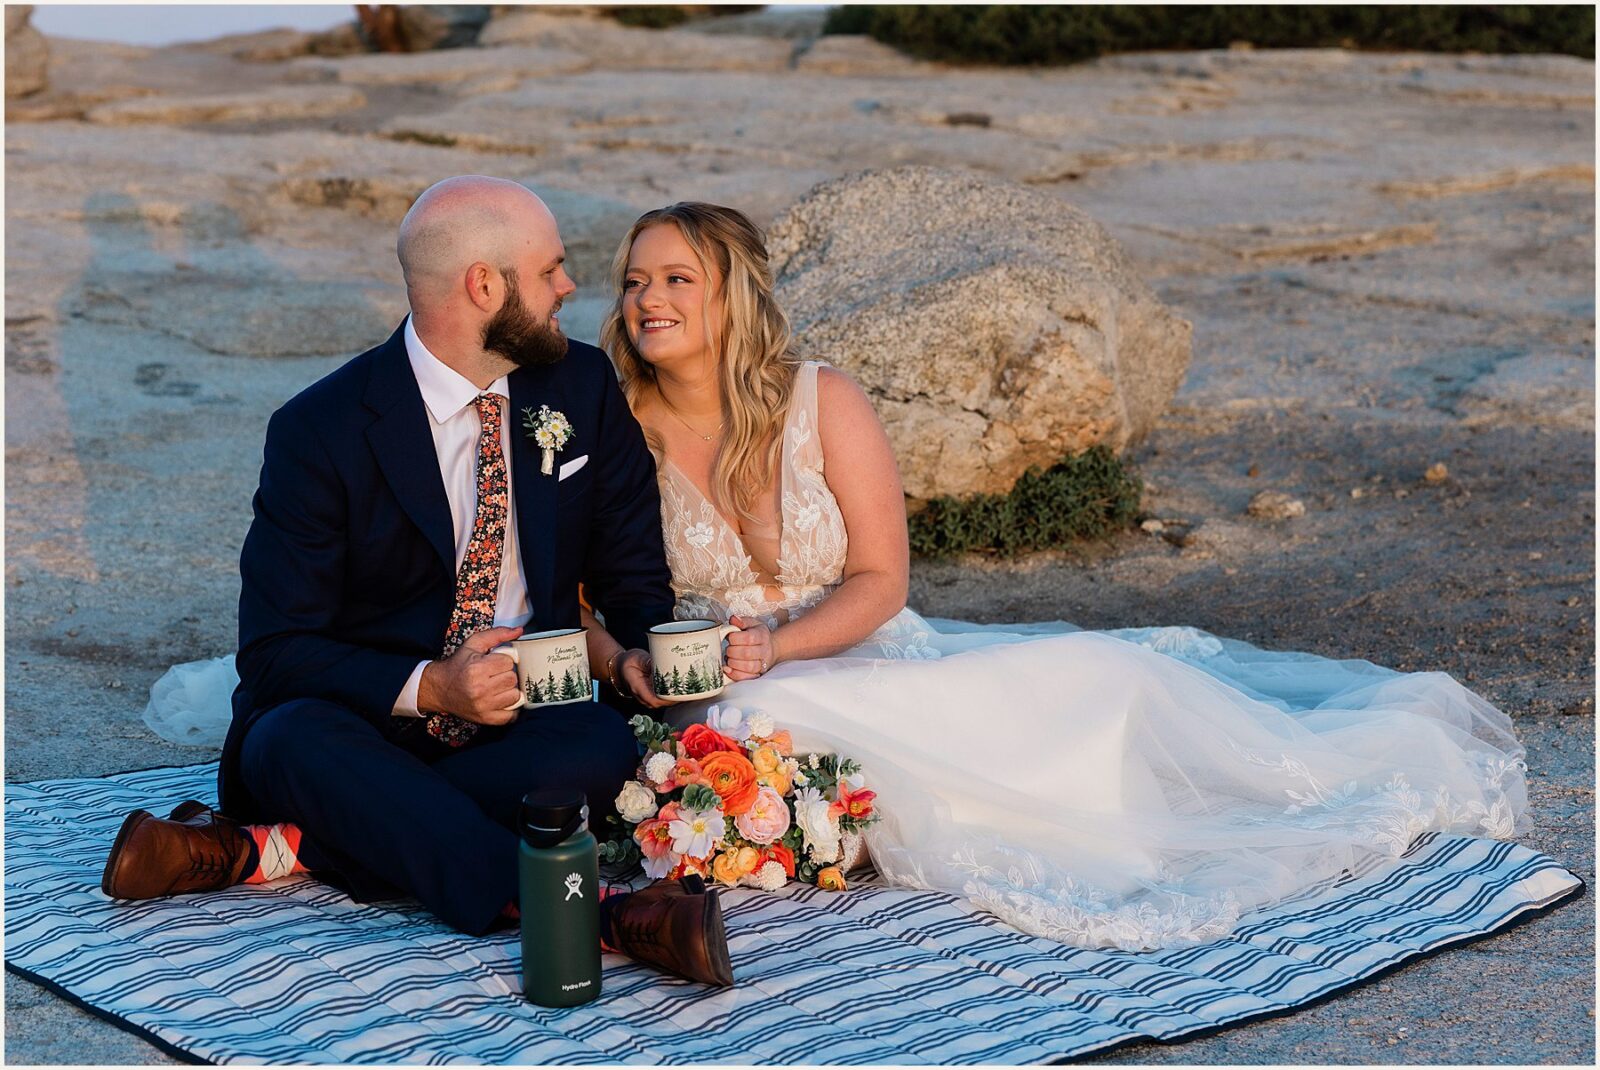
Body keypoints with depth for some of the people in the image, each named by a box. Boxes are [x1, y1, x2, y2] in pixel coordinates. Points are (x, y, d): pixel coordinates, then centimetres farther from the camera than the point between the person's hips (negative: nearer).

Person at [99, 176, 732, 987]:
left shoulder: (581, 387, 3)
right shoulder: (320, 431, -10)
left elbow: (634, 571, 10)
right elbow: (274, 652, -12)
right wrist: (427, 686, -28)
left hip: (522, 722, 3)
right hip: (363, 724, -2)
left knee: (604, 746, -30)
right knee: (293, 741, -36)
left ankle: (269, 848, -26)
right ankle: (595, 914, -43)